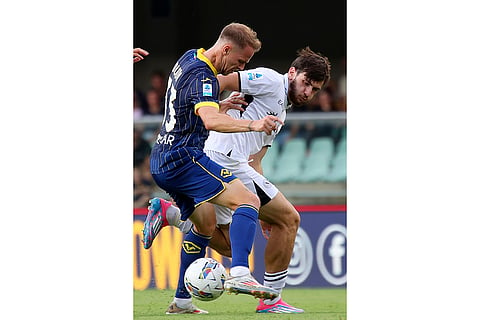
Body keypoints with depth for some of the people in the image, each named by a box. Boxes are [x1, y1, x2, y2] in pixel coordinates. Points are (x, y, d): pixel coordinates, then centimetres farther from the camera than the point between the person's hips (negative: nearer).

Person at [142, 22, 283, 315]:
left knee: (206, 225, 23)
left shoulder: (189, 59, 15)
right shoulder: (202, 77, -17)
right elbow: (211, 121, -36)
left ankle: (181, 301, 24)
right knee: (248, 200, -21)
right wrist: (251, 124, -49)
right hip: (184, 158, -10)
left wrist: (221, 106, 18)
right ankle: (239, 274, -38)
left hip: (162, 162, 10)